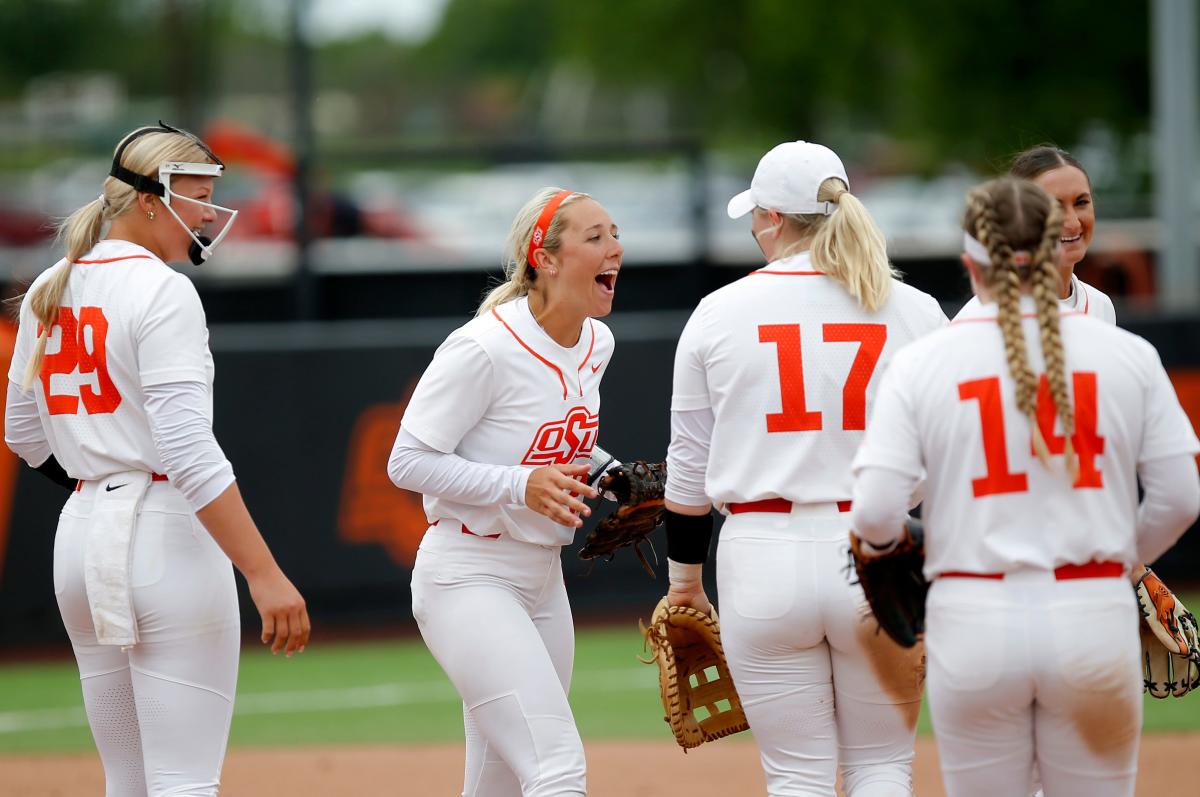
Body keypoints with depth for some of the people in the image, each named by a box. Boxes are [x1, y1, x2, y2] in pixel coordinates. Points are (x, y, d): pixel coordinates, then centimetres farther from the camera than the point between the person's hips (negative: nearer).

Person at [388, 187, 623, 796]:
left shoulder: (596, 342, 7)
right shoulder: (483, 348, -18)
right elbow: (409, 462, -16)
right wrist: (521, 485, -26)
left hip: (542, 580, 9)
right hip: (469, 580, -9)